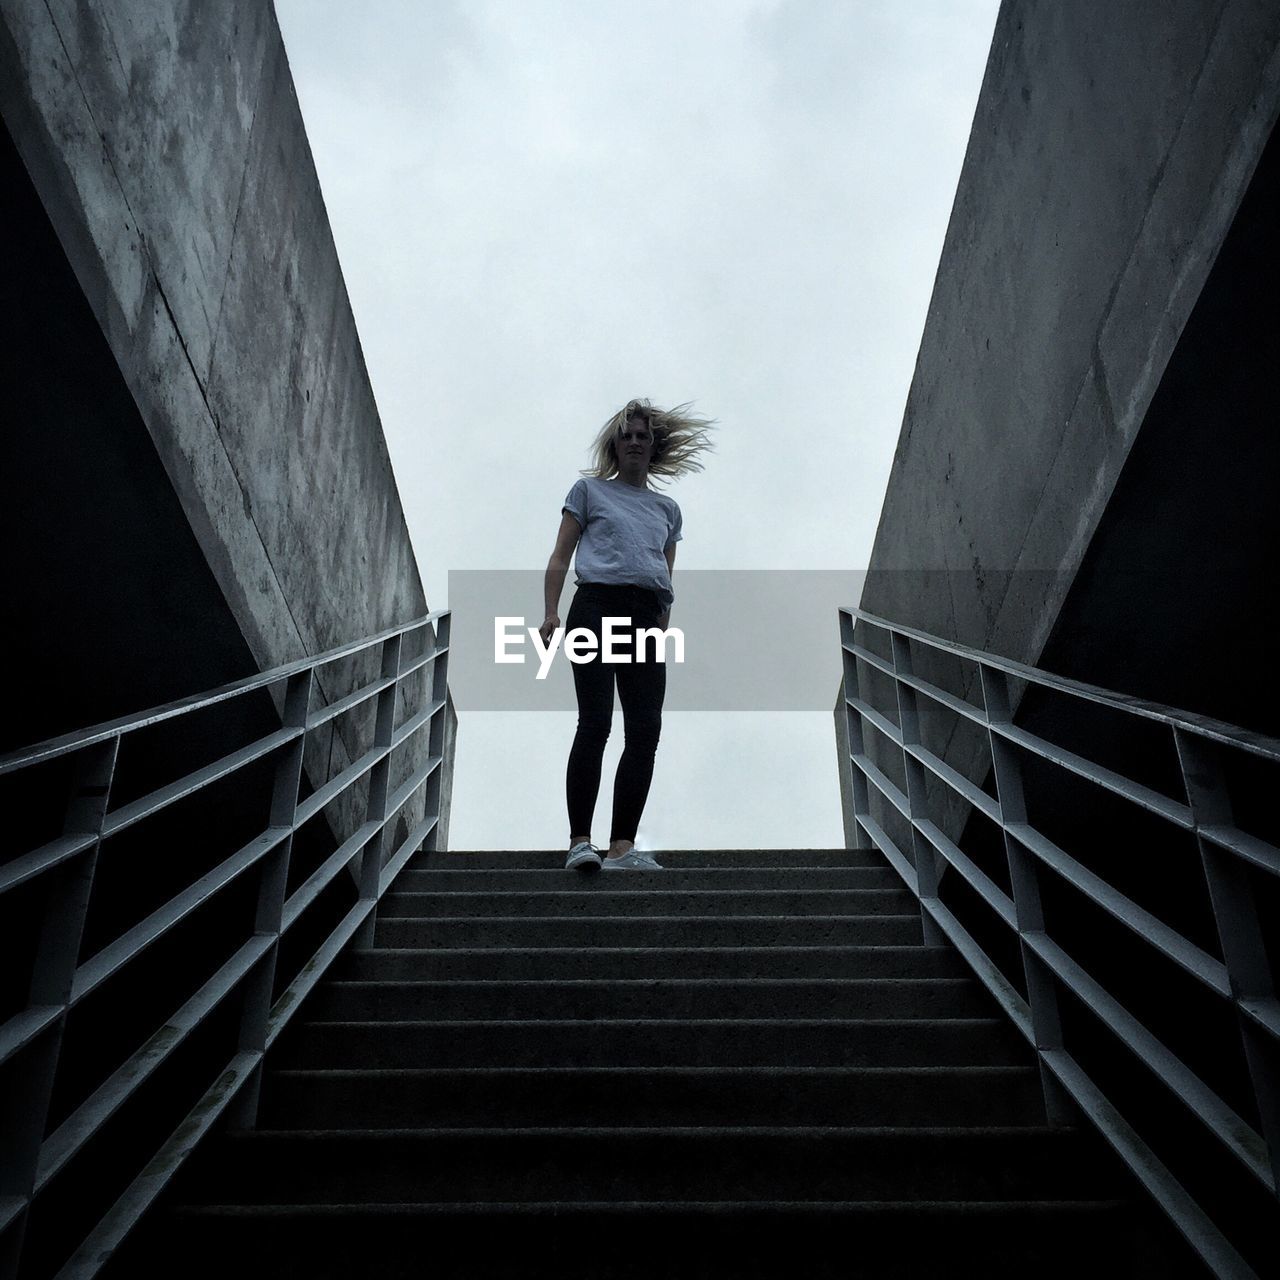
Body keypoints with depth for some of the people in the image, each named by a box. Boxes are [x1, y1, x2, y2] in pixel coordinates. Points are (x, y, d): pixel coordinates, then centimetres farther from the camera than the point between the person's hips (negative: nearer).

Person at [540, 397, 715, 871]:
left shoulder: (668, 509, 25)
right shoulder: (590, 490, 16)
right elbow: (560, 556, 10)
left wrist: (663, 634, 15)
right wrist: (551, 613, -3)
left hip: (647, 618, 4)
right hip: (598, 605, -4)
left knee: (645, 730, -6)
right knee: (594, 724, -12)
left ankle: (622, 846, -5)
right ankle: (580, 841, -10)